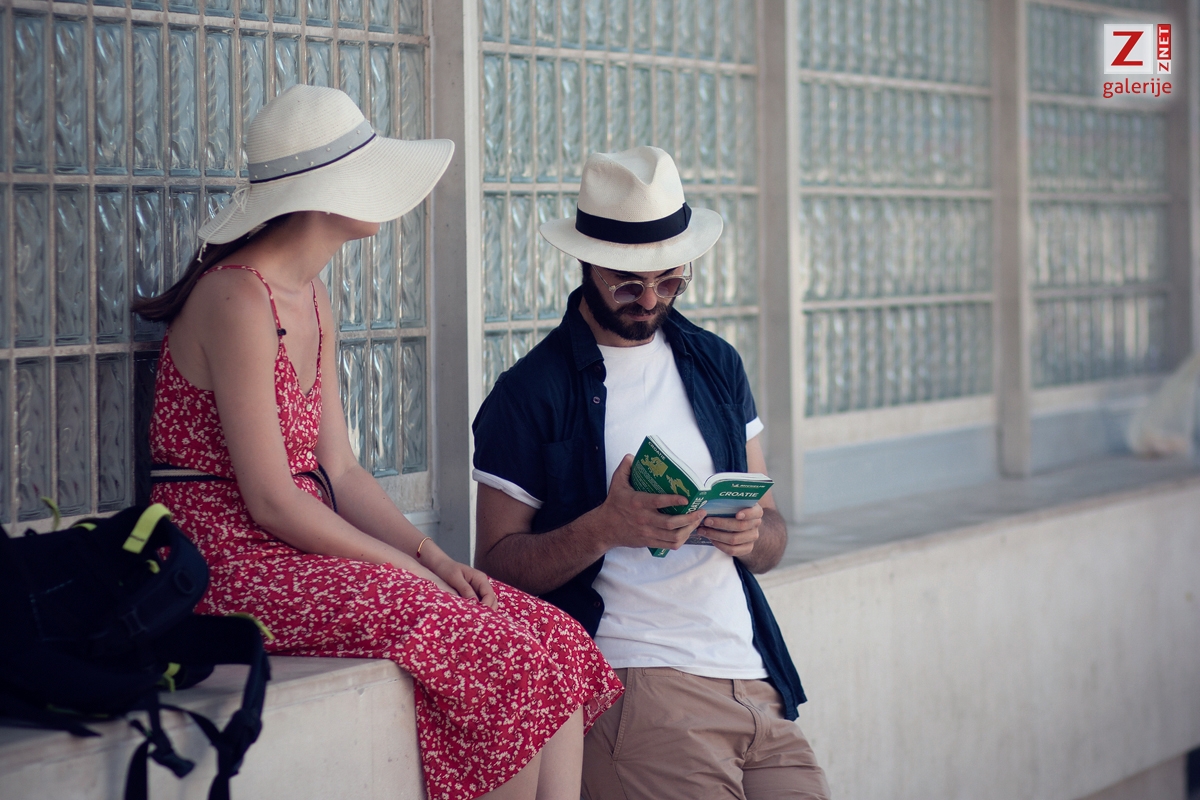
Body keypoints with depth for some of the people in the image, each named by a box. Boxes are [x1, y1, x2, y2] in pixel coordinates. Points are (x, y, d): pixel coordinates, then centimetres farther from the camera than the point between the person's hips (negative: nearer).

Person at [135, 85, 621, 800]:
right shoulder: (238, 299, -15)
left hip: (303, 551, 9)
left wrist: (437, 559, -1)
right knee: (500, 656, -22)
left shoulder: (311, 298, 15)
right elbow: (272, 502, -18)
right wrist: (413, 570, -14)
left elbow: (339, 470, 13)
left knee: (555, 640, -8)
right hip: (234, 562, -9)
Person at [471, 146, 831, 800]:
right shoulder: (529, 394, 2)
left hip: (754, 684, 5)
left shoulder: (715, 365, 18)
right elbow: (495, 565, -1)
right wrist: (607, 528, -17)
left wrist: (752, 535, -4)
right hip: (630, 687, -5)